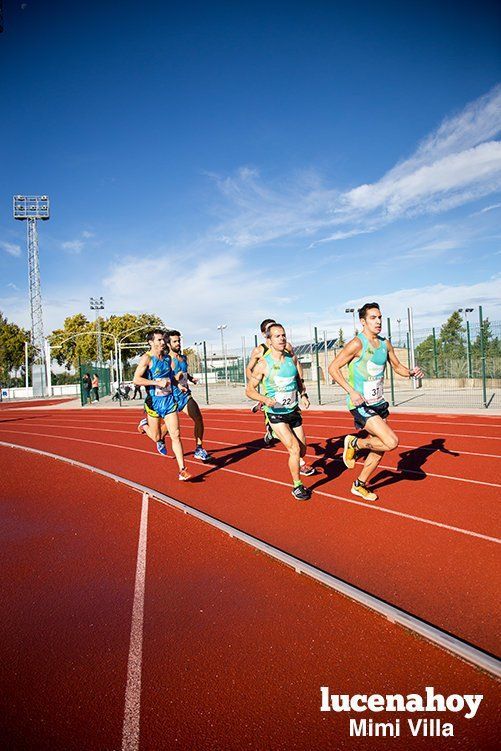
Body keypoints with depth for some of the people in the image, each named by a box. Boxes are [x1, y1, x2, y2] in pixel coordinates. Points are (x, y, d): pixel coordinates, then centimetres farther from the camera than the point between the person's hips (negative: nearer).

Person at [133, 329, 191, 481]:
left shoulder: (167, 357, 8)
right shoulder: (147, 358, -11)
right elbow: (136, 380, -19)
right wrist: (157, 383, -24)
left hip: (169, 400, 4)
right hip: (154, 401, -4)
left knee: (175, 435, -4)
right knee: (156, 437, 10)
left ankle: (182, 470, -1)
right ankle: (144, 424, 44)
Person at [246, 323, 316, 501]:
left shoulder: (292, 359, 0)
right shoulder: (263, 364, -15)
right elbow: (249, 390, -10)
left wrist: (303, 395, 0)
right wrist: (265, 399, -27)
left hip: (294, 411, 5)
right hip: (276, 414, -5)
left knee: (302, 449, 14)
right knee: (294, 448, -18)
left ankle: (299, 465, 50)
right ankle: (297, 486, 1)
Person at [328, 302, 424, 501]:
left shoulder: (385, 343, 7)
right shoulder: (357, 344, -16)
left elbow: (397, 366, 19)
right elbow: (333, 368, -15)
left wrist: (411, 373, -3)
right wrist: (351, 391, -23)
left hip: (378, 402, 8)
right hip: (361, 404, -8)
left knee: (380, 449, 13)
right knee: (392, 442, -19)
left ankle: (359, 485, 31)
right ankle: (354, 443, 7)